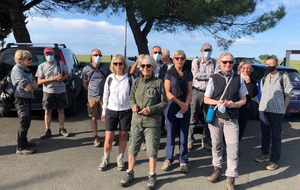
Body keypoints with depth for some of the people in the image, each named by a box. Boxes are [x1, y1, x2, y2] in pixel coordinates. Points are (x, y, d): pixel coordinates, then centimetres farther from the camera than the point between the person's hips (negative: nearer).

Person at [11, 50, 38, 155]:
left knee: (27, 121, 17)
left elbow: (35, 85, 8)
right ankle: (21, 148, -4)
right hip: (21, 100, -9)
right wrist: (32, 85, -3)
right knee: (24, 123, -9)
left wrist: (30, 85, -12)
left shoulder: (26, 70, 12)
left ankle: (24, 141, 32)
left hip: (27, 99, 9)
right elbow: (27, 88, -24)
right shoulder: (17, 70, -17)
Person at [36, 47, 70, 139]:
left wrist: (63, 78, -13)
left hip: (60, 91, 1)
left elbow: (67, 74, 11)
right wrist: (53, 78, -17)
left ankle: (62, 129, 20)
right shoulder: (41, 66, -2)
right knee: (47, 111, 5)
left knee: (61, 111, 8)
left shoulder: (60, 63, 2)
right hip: (48, 92, -1)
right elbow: (39, 81, -6)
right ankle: (47, 131, 16)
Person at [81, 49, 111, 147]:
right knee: (93, 118, 7)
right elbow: (85, 83, 12)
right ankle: (96, 137, 21)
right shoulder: (86, 69, -1)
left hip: (104, 96, 0)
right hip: (92, 97, 1)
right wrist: (91, 91, 9)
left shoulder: (106, 68, -1)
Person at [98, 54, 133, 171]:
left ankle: (120, 158, 27)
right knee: (108, 138, 3)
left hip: (126, 111, -1)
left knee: (123, 136, 9)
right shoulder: (110, 78, 0)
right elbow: (105, 96, 6)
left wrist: (134, 110, 0)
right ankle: (105, 159, 23)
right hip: (111, 111, 1)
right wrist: (104, 112, 7)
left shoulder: (130, 78, -5)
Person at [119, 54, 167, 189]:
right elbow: (131, 98, 15)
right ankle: (130, 173, 32)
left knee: (152, 151, 8)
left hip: (152, 122, -3)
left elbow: (164, 103, -3)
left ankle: (152, 175, 28)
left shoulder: (158, 82, -7)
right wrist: (133, 105, -7)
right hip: (136, 121, 4)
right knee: (132, 149, 13)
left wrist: (151, 109, -17)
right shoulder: (136, 82, 5)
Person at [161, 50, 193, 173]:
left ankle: (183, 161, 16)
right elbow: (167, 92, -4)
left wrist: (186, 104, -11)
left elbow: (189, 92, 6)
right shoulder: (169, 73, 1)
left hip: (185, 108, 2)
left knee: (184, 135, 5)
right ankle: (168, 159, 19)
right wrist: (180, 103, -11)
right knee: (170, 134, 5)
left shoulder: (188, 74, 9)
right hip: (171, 107, -2)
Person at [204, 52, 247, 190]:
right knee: (216, 145, 15)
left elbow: (243, 99, 8)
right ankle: (217, 168, 37)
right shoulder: (214, 79, -2)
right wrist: (218, 102, -17)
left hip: (232, 119, 0)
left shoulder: (238, 79, 1)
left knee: (233, 147, -5)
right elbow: (206, 99, 1)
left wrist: (234, 104, -13)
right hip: (215, 117, 0)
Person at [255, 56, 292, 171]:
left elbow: (288, 95, -2)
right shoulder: (264, 79, 12)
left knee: (276, 135, 0)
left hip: (277, 111, -5)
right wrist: (264, 105, 10)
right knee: (265, 133, 14)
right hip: (263, 109, 5)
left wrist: (282, 109, -2)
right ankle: (264, 154, 28)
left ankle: (274, 160, 6)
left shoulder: (283, 77, -4)